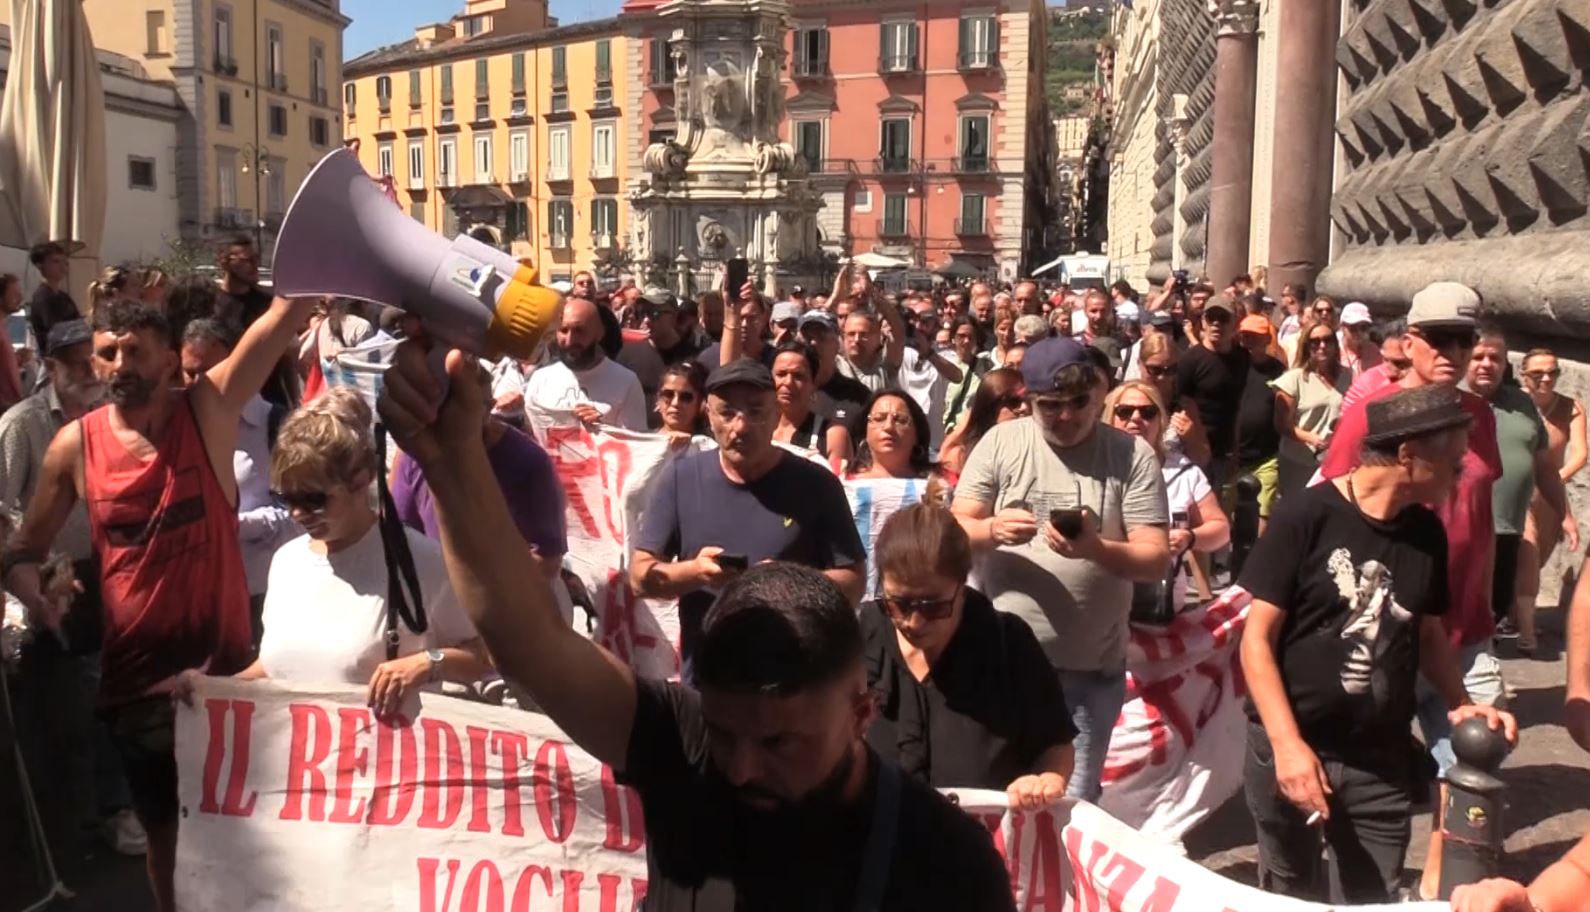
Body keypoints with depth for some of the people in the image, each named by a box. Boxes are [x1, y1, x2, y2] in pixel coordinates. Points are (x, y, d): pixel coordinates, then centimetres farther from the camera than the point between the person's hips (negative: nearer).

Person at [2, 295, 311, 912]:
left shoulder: (210, 409, -8)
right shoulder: (75, 444, -3)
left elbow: (289, 312, -18)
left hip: (224, 668, -2)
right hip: (136, 676, 2)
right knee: (163, 831, 19)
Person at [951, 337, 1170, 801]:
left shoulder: (1131, 454, -3)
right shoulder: (1000, 442, 0)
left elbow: (1157, 558, -7)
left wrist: (1096, 549, -26)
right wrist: (991, 529, -22)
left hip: (1091, 666, -1)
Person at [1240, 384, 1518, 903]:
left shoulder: (1426, 533, 2)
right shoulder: (1305, 518, -15)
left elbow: (1428, 633, 15)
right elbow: (1257, 638, -13)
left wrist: (1461, 705, -1)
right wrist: (1286, 743, -20)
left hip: (1381, 761, 4)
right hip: (1290, 751, -3)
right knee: (1291, 893, 16)